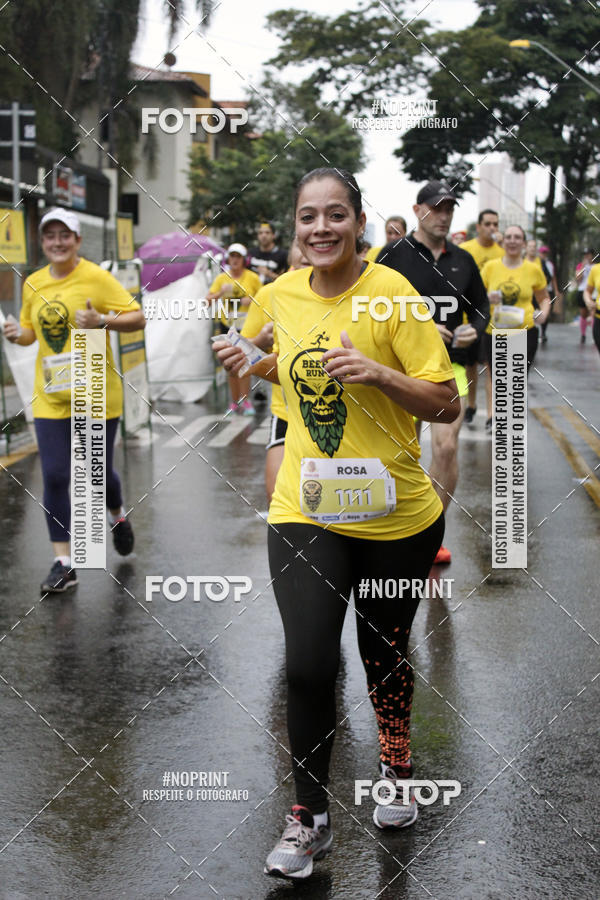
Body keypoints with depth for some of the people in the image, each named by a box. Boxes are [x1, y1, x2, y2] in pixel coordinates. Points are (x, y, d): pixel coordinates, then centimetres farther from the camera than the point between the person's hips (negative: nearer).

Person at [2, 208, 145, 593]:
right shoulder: (33, 284, 7)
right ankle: (64, 564, 5)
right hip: (50, 398, 4)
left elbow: (137, 317, -9)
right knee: (55, 478, -3)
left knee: (98, 472, 7)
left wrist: (101, 321, -25)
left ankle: (118, 516, 42)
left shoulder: (96, 277, -8)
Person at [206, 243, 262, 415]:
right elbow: (208, 300, 2)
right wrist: (220, 293, -16)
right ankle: (235, 401, 14)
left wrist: (251, 300, -13)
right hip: (227, 325, 3)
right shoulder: (221, 278, 6)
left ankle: (245, 401, -5)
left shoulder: (252, 277, 0)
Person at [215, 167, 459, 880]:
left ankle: (395, 768, 45)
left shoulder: (392, 294, -12)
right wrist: (257, 364, 3)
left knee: (384, 652, 15)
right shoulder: (284, 293, 1)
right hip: (305, 511, 2)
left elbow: (446, 405, -12)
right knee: (307, 664, -8)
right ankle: (308, 820, 11)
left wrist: (378, 373, -27)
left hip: (395, 518, -2)